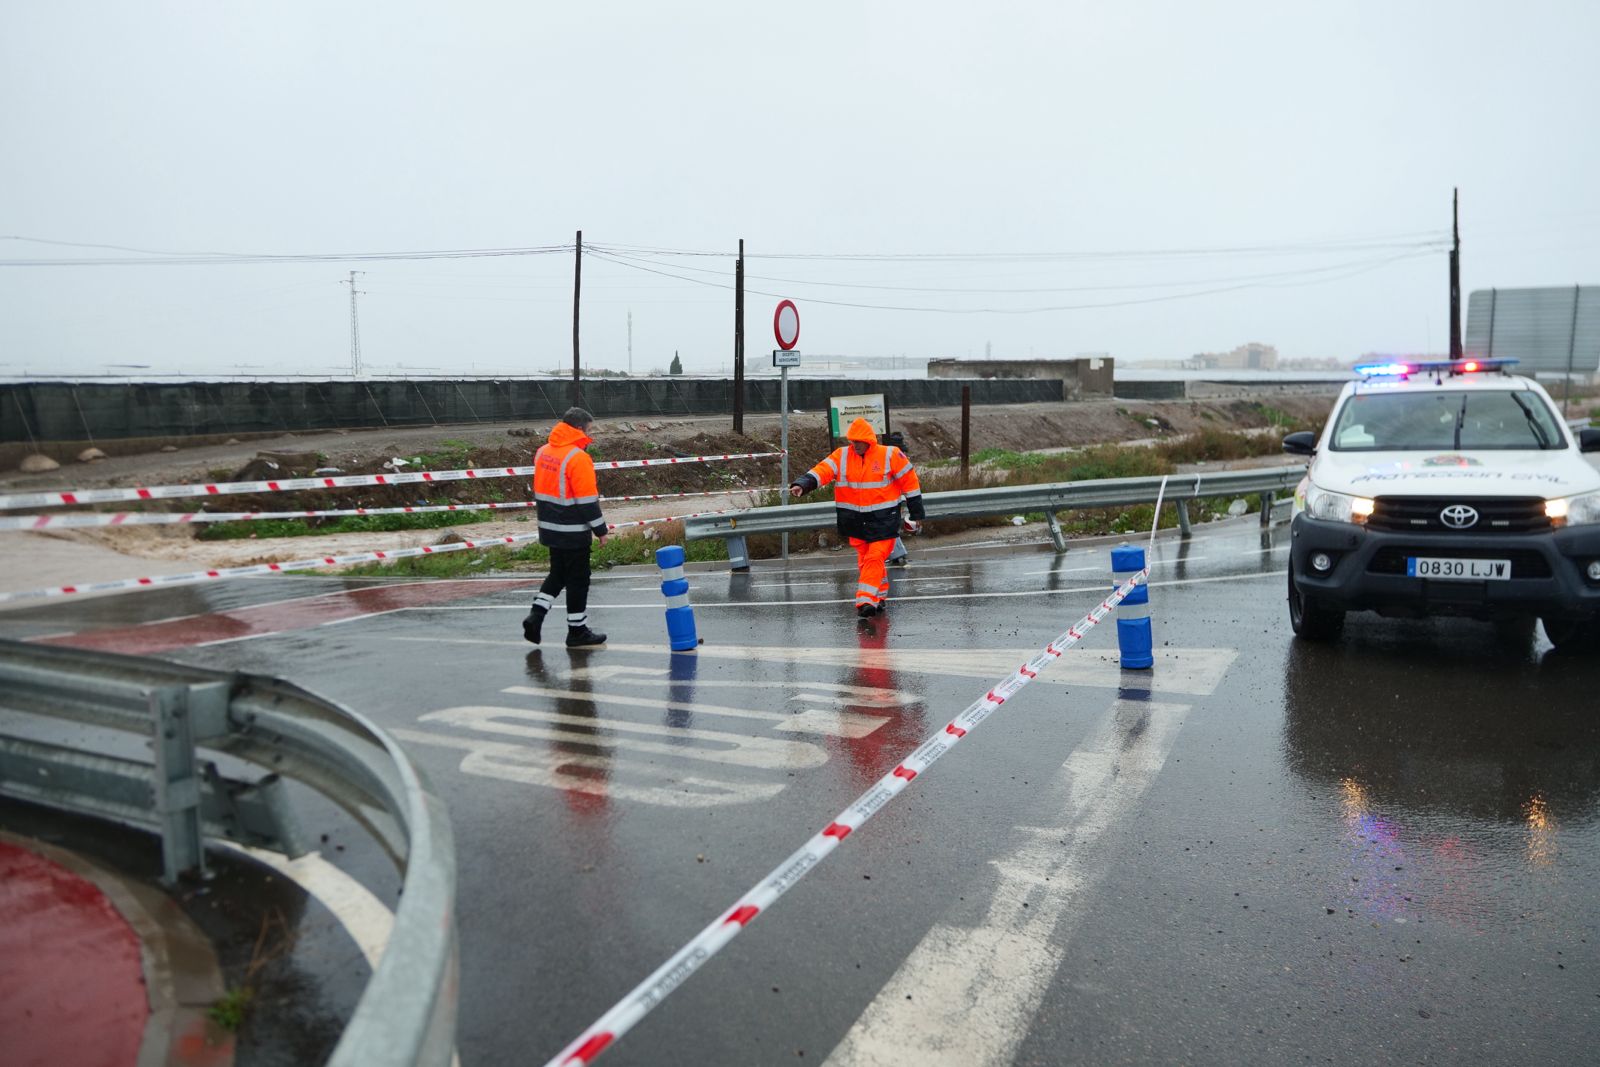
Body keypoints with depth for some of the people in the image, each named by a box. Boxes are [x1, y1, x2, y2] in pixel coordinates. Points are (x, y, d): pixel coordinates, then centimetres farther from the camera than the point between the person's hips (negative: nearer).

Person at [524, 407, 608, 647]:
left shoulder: (542, 452, 8)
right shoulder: (578, 457, -18)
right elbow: (587, 499, -18)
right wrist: (600, 530, -10)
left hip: (550, 528, 8)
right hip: (574, 532, -8)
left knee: (558, 574, 20)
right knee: (578, 580, 4)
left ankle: (536, 616, 8)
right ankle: (577, 631, 12)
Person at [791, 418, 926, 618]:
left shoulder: (890, 455, -6)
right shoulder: (841, 456, 1)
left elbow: (910, 482, 0)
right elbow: (822, 471, -11)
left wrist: (917, 514, 3)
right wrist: (802, 484, -31)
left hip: (883, 519, -4)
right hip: (855, 519, 4)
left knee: (875, 558, -12)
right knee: (865, 560, 11)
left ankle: (866, 599, -13)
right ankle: (880, 596, 26)